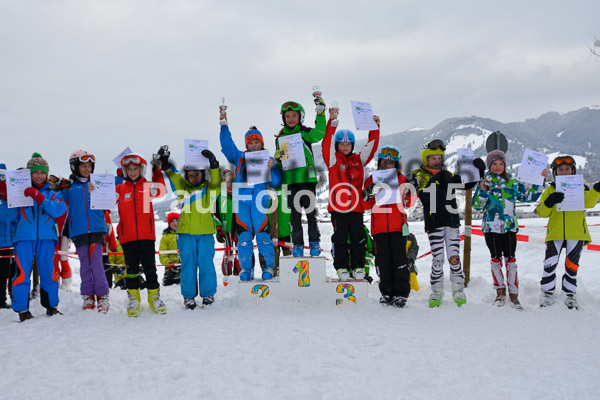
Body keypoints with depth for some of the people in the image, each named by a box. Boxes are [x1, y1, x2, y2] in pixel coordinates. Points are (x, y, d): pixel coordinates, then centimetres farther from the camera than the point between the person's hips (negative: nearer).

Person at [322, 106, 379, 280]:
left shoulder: (359, 159, 13)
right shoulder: (333, 159, 4)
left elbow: (371, 146, 5)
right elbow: (327, 143, -10)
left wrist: (375, 127, -8)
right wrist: (332, 122, -21)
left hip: (356, 205, 3)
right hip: (337, 206, -2)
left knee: (358, 238, 5)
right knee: (340, 238, 2)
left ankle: (358, 267, 15)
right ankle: (341, 267, 11)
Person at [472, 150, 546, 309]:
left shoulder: (513, 183, 10)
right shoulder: (484, 182, 3)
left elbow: (529, 196, 17)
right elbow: (476, 205, -3)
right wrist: (483, 191, -17)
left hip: (510, 227, 1)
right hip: (491, 227, -1)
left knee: (510, 260, 1)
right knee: (496, 260, 6)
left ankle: (513, 295, 7)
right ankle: (500, 292, 20)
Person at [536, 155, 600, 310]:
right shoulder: (550, 190, 12)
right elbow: (542, 212, 4)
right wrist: (549, 202, -16)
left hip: (576, 233, 0)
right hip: (555, 233, 0)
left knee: (572, 265, 5)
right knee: (550, 263, -9)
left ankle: (570, 294, 19)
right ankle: (547, 293, 7)